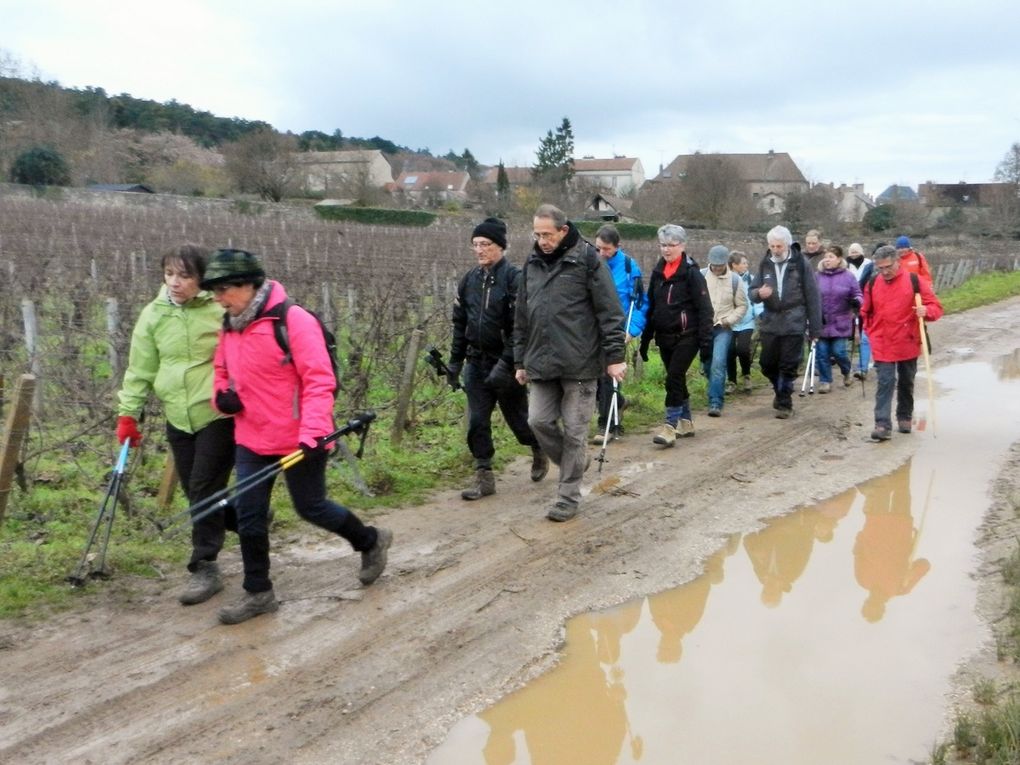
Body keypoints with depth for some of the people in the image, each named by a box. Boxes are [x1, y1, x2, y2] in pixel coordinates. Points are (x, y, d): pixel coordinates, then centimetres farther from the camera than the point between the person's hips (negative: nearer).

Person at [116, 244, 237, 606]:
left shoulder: (222, 311, -11)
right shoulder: (153, 315, 1)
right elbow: (140, 369, 7)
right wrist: (128, 413, 6)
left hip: (219, 415, -5)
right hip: (178, 418, 5)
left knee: (205, 489, -6)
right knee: (195, 491, 10)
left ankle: (205, 568, 5)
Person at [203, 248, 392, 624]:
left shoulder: (292, 320, -17)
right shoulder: (230, 326, 6)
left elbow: (318, 380, -20)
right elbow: (223, 373, 21)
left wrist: (313, 433, -27)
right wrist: (222, 395, -2)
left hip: (298, 440, -6)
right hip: (251, 440, 7)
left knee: (311, 507, 7)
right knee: (249, 515, 5)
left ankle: (371, 541, 33)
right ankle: (258, 592, 20)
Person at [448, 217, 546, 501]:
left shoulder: (514, 278, -13)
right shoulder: (470, 279, 7)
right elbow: (460, 323, 14)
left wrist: (507, 364, -23)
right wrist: (455, 360, 10)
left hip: (506, 363, -5)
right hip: (477, 361, 5)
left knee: (517, 416, 9)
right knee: (476, 422, 2)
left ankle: (539, 452, 37)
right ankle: (484, 476, 11)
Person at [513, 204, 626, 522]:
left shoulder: (586, 258, -6)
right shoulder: (533, 263, 11)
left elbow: (609, 311, -8)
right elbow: (522, 316, 17)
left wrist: (614, 356, -11)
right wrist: (521, 360, 16)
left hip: (579, 363, -5)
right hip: (542, 362, 5)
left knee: (574, 430, 1)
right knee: (539, 420, 0)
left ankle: (568, 496, 12)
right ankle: (575, 463, 26)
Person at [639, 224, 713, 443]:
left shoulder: (691, 272, -8)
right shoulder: (658, 272, 10)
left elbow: (704, 309, -10)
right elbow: (651, 307, 16)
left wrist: (705, 342, -15)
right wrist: (645, 338, 15)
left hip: (686, 336, -6)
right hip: (665, 336, 6)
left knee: (674, 378, -14)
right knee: (676, 379, 12)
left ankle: (670, 426, -13)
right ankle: (686, 422, 25)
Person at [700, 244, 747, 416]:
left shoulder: (735, 280, -1)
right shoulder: (701, 276, -2)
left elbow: (742, 305, 6)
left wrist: (729, 320, -8)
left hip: (723, 329, -2)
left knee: (718, 363, -16)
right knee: (708, 364, 12)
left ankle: (715, 403, -16)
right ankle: (716, 393, 35)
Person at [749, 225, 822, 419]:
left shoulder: (800, 264, -4)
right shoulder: (765, 265, 6)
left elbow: (812, 297, -3)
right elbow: (752, 292, 9)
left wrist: (814, 329, -4)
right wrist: (759, 293, -17)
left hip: (794, 324, -4)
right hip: (770, 323, 4)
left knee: (788, 366, 1)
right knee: (768, 364, 9)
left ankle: (784, 402, 14)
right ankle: (780, 390, 34)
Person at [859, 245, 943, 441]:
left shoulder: (915, 281, -4)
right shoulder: (872, 284, 3)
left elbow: (936, 307, -4)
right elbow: (865, 312, 17)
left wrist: (926, 311, -25)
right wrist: (871, 332, 6)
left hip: (908, 345, 0)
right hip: (882, 346, 0)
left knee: (906, 384, 14)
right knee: (885, 383, -9)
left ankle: (904, 417, 32)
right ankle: (883, 424, -14)